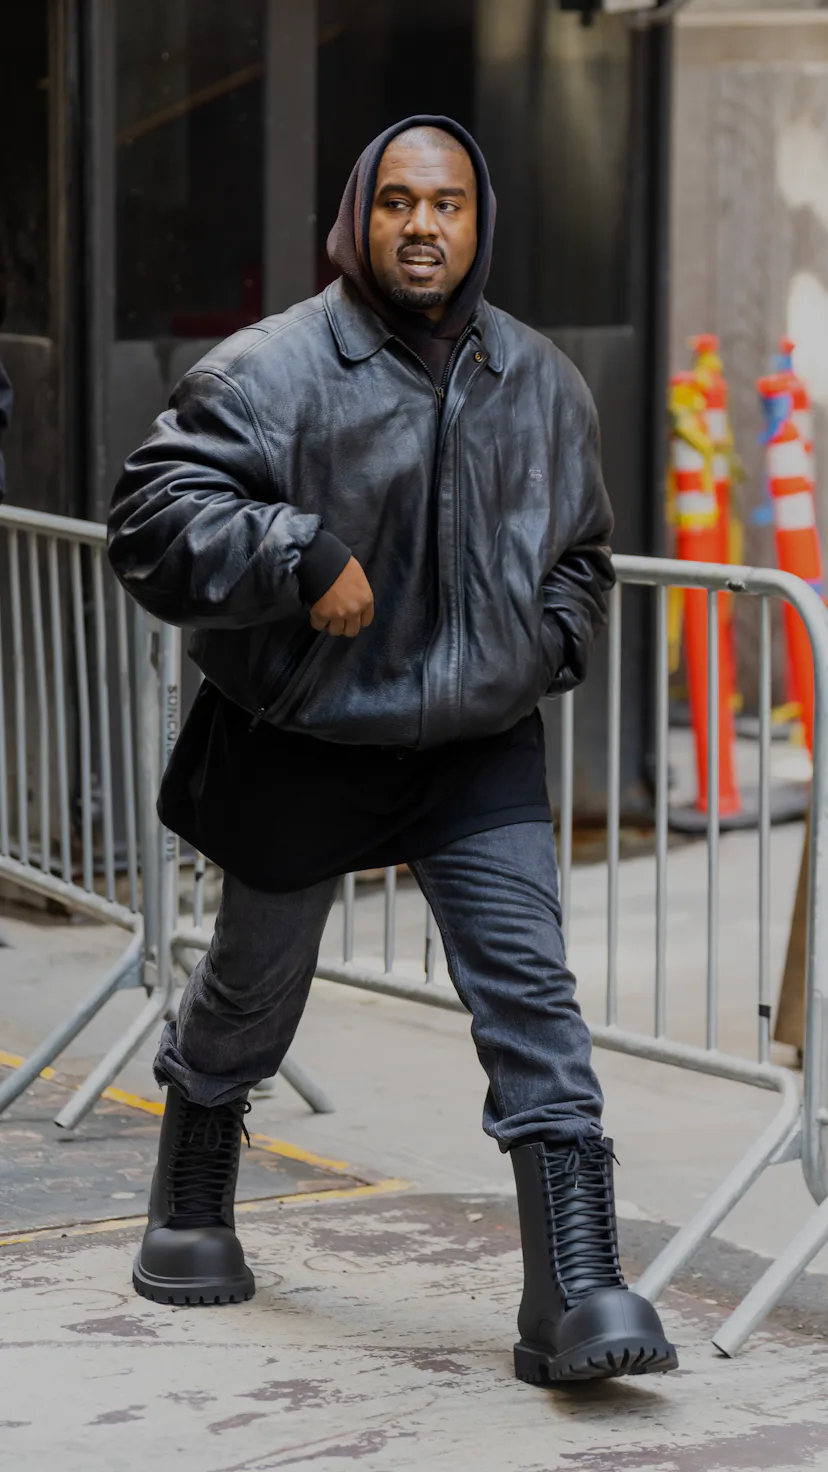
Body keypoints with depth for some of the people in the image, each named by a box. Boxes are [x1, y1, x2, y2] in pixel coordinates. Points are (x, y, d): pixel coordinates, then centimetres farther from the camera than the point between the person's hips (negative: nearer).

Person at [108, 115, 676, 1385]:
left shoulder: (543, 385, 4)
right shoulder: (274, 371, -13)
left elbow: (580, 549, 20)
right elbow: (156, 517, -20)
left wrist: (550, 640, 2)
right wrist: (301, 558, -29)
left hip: (480, 752, 2)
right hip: (301, 748, -2)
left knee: (532, 995, -11)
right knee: (251, 991, 16)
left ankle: (577, 1297, -13)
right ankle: (189, 1218, 43)